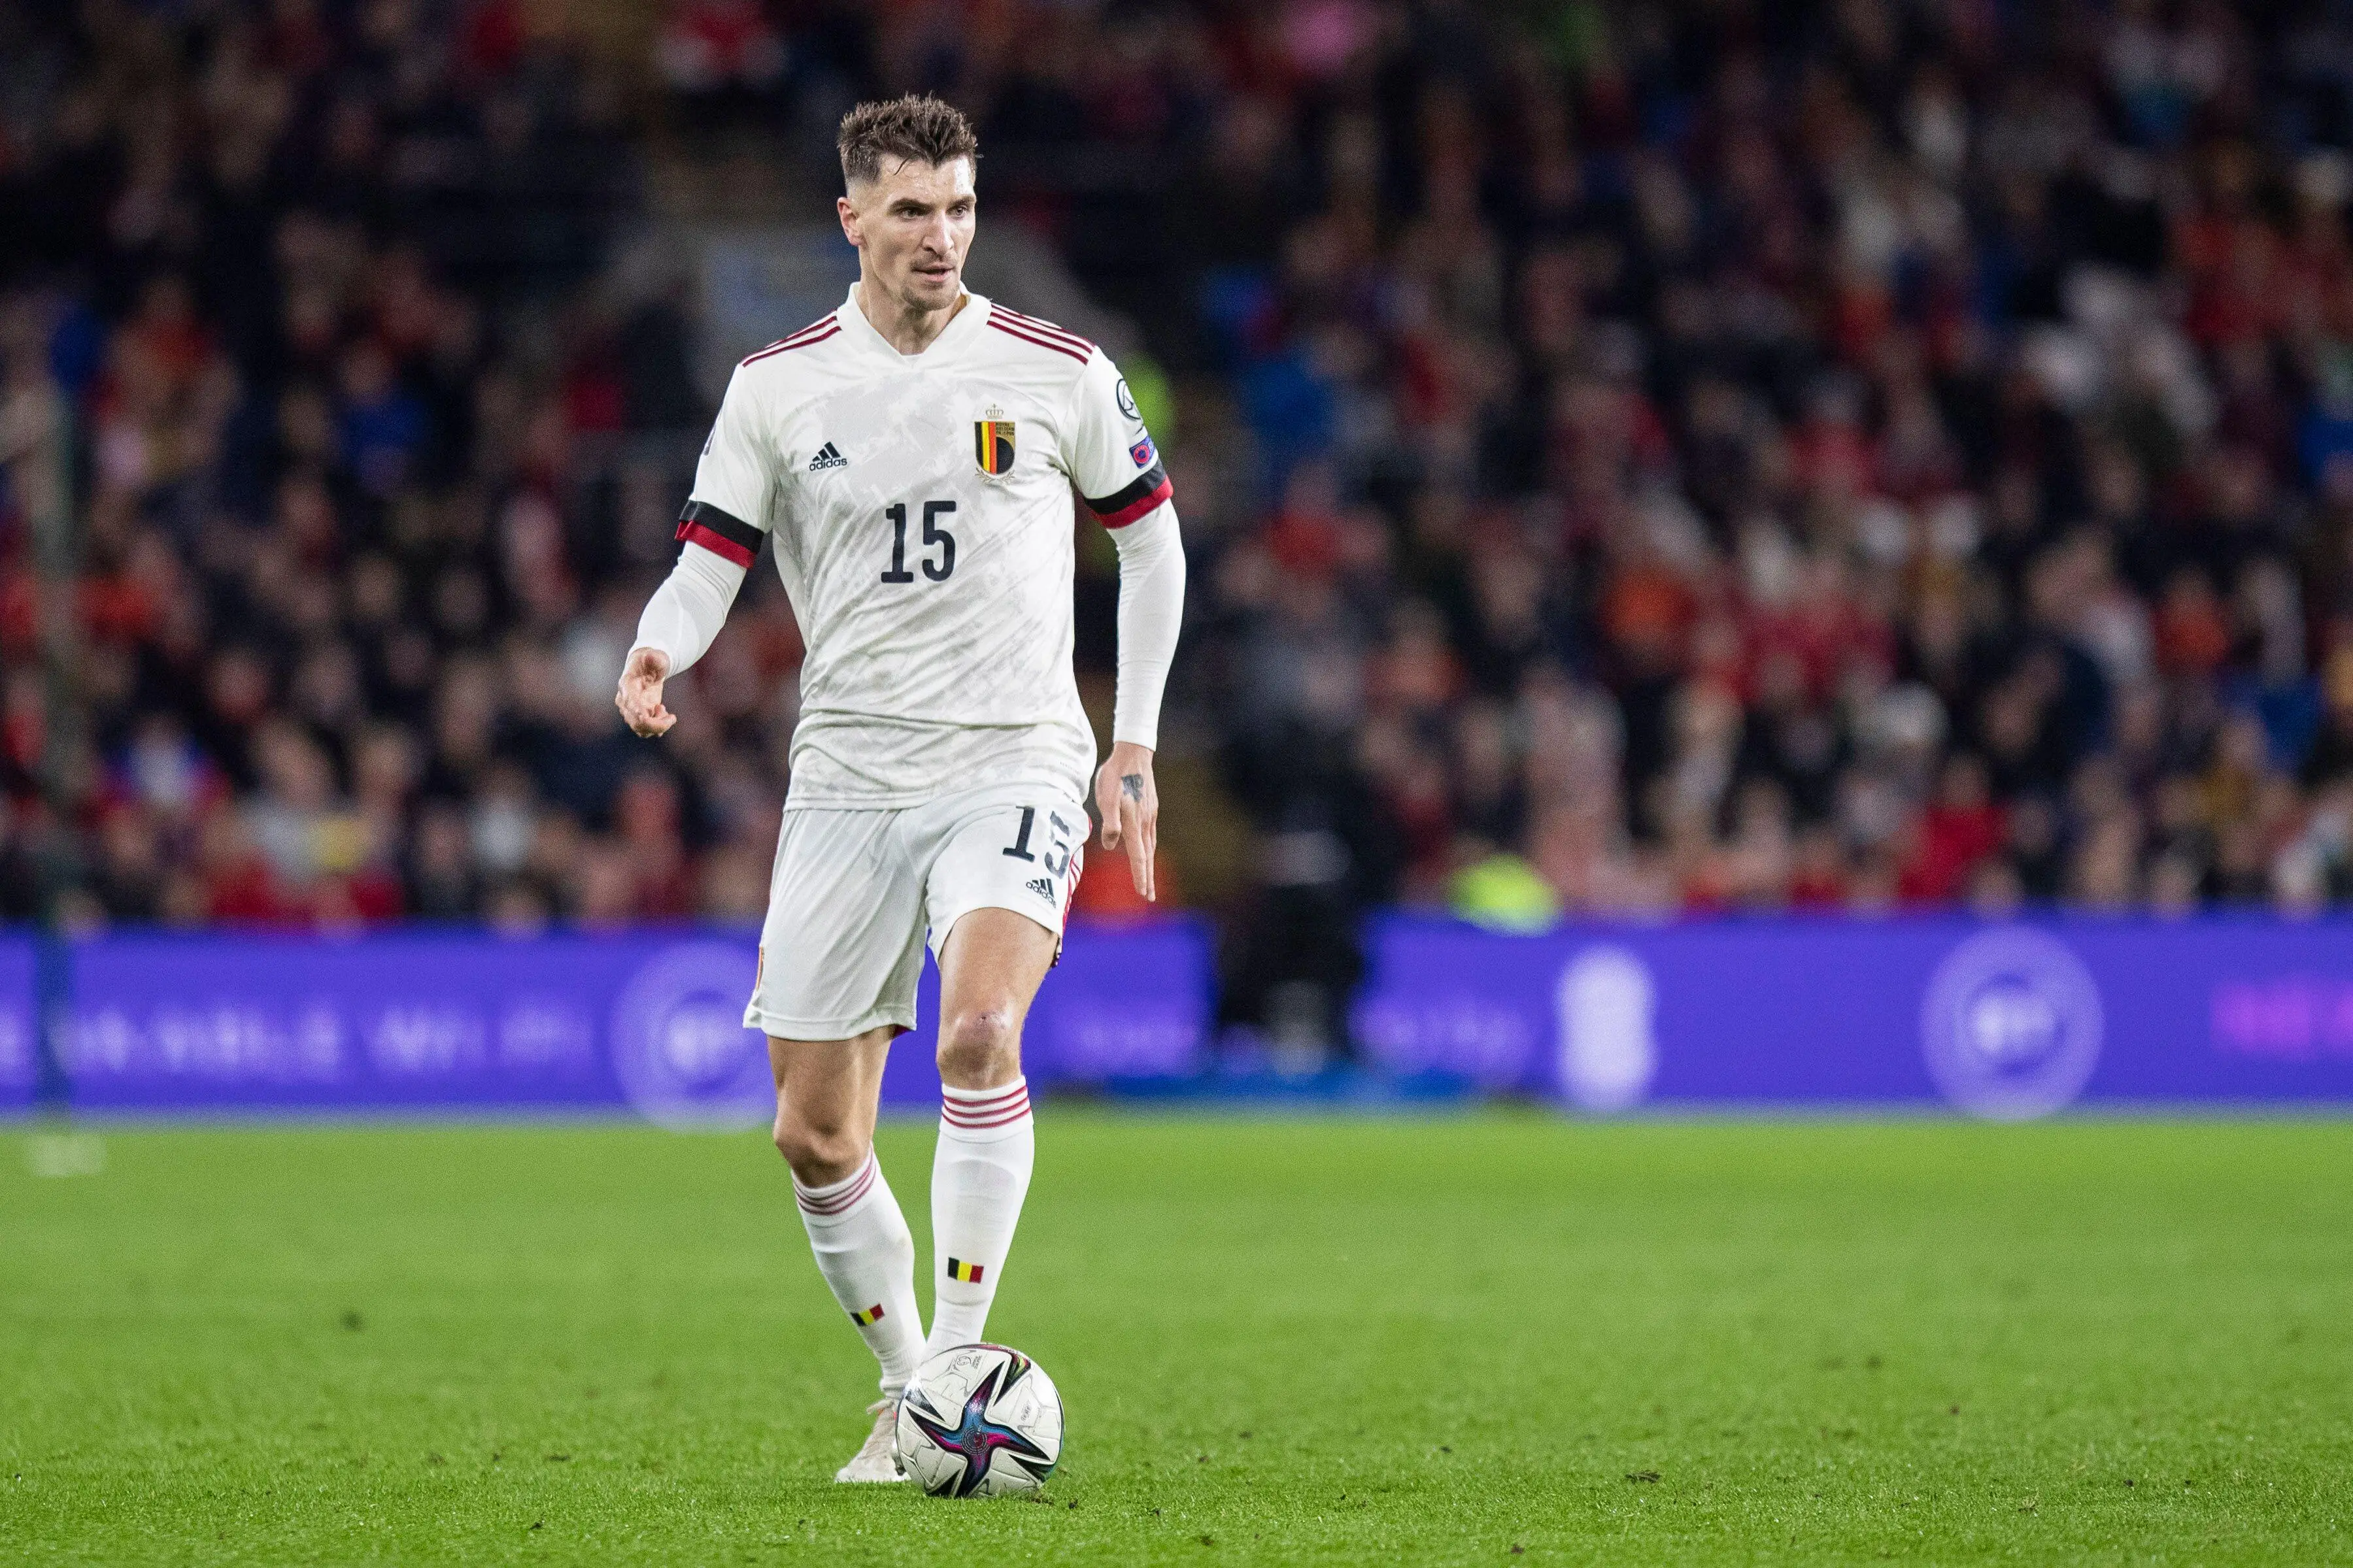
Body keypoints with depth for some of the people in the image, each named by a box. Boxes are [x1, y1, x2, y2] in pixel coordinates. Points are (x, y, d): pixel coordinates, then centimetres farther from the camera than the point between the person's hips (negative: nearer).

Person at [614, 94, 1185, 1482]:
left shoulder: (1059, 373, 0)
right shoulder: (778, 387, 3)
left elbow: (1152, 538, 13)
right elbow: (710, 564, 3)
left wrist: (1135, 745, 9)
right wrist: (660, 653, -21)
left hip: (1014, 767, -3)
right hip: (847, 781, 3)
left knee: (979, 1029, -30)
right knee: (815, 1138, 2)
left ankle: (959, 1360, -23)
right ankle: (905, 1393, 22)